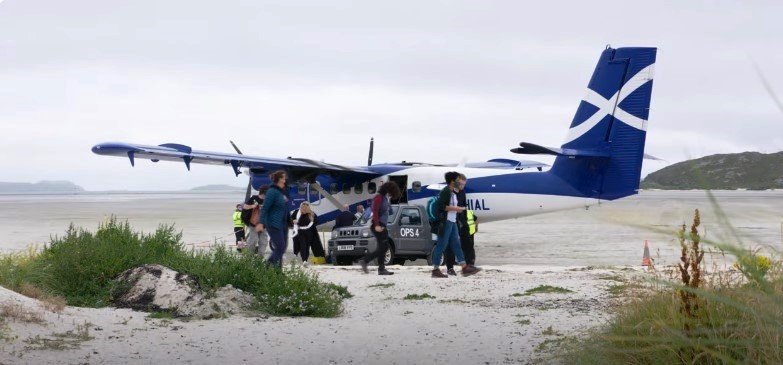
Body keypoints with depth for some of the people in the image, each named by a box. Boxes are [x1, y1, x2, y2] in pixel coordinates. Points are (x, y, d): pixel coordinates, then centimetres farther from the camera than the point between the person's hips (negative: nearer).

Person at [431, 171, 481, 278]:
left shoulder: (453, 193, 18)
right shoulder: (445, 192, -13)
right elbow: (439, 206, -21)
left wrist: (458, 208, 12)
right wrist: (454, 208, -17)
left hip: (452, 222, 10)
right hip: (445, 222, -10)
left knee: (456, 245, 8)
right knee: (441, 245, -6)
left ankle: (465, 268, 7)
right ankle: (435, 270, -1)